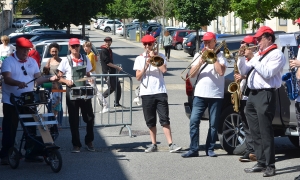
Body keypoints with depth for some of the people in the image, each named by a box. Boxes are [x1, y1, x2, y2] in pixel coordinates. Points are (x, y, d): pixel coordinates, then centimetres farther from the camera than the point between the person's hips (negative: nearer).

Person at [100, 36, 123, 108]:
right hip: (107, 71, -9)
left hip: (112, 71, 9)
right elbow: (107, 62, -17)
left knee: (118, 86, 6)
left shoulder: (109, 50, 15)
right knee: (112, 87, -10)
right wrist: (117, 67, -13)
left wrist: (116, 68, 11)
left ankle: (117, 103, 13)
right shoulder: (103, 51, -13)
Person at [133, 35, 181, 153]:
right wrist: (145, 66, -10)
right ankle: (153, 144, 15)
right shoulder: (139, 59, 10)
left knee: (164, 119, -7)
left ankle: (171, 144, -10)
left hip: (160, 91, -2)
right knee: (150, 121, 6)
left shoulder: (160, 56, 7)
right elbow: (138, 77, 3)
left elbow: (164, 70, -10)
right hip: (146, 93, 2)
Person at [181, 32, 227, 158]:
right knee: (194, 121, -6)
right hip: (200, 94, 2)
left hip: (216, 95, -2)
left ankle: (210, 149, 12)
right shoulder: (198, 55, 13)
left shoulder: (220, 55, 3)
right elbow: (192, 74, 4)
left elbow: (221, 72, -13)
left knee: (214, 124, 2)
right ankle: (193, 149, -2)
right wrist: (200, 61, -11)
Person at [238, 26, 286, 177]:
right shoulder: (258, 54, 21)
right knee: (255, 133, 8)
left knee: (265, 132, -10)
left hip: (265, 95, -8)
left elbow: (267, 73, -18)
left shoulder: (276, 54, -4)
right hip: (252, 95, 9)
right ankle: (261, 163, 14)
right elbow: (244, 71, 21)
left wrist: (253, 59, -13)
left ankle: (270, 166, -7)